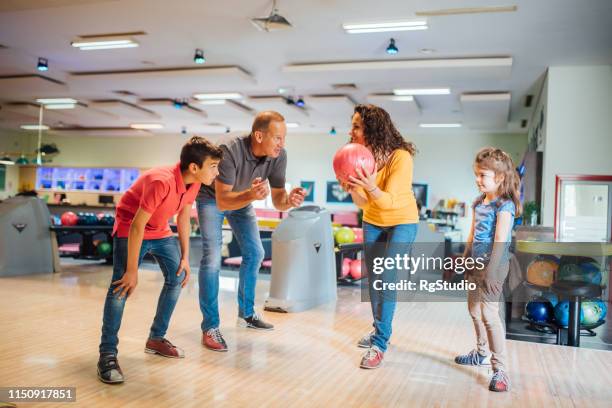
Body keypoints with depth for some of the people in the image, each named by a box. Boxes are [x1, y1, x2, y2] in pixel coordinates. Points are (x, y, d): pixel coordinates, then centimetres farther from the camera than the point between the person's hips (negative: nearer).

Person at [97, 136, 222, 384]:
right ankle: (107, 355, -13)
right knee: (122, 286, -19)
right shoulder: (161, 181, -35)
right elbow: (137, 227, -31)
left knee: (178, 277, 6)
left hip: (160, 231, 8)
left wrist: (185, 257, 4)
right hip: (130, 229, -8)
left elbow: (183, 217, 4)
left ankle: (156, 339, 18)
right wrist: (132, 271, -27)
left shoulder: (193, 182, -10)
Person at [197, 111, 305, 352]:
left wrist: (290, 200, -44)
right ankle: (210, 327, -6)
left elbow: (277, 200, -20)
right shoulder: (229, 150, -40)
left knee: (255, 253, 8)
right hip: (212, 198, -6)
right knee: (212, 259, -16)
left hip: (242, 198, 6)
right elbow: (222, 201, -41)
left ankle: (246, 313, 26)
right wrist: (250, 195, -60)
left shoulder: (278, 155, -24)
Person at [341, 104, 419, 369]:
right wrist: (352, 189, -32)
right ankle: (380, 330, 27)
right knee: (373, 278, 9)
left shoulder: (400, 157, -26)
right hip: (373, 223, 6)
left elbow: (388, 201, -29)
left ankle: (379, 344, -7)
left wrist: (371, 188, -49)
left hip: (402, 222, -5)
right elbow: (363, 204, -11)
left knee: (386, 278, -14)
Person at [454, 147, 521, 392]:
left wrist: (491, 271, -23)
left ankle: (499, 369, -5)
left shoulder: (504, 206, -15)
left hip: (493, 265, -9)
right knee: (474, 309, 19)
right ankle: (482, 353, 39)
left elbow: (500, 241, -20)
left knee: (489, 313, -13)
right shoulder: (479, 203, 10)